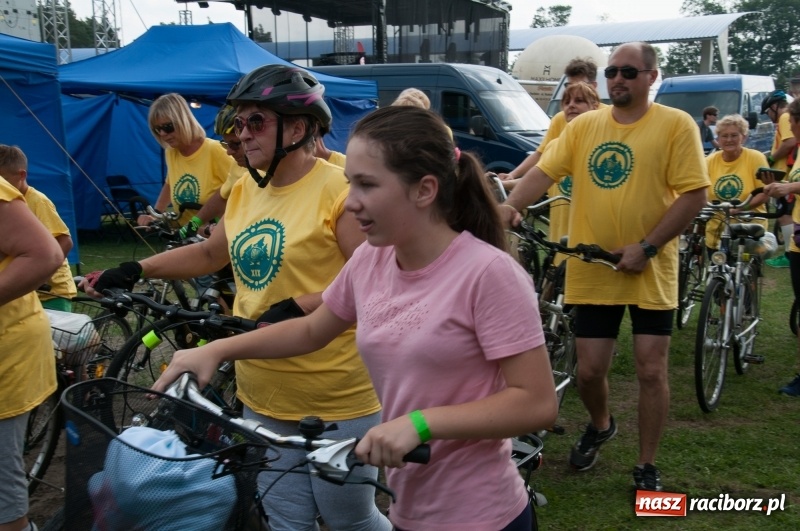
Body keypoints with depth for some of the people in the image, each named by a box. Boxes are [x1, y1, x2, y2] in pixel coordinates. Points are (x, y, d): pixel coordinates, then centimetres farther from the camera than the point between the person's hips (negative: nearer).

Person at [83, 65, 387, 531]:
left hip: (336, 398, -7)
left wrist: (297, 307, -26)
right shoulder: (245, 191, 7)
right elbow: (212, 253, 21)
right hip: (264, 393, 7)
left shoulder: (339, 189, -15)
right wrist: (137, 270, 13)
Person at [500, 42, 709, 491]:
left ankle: (647, 466, 21)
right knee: (589, 370, 7)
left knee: (651, 370, 3)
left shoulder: (676, 124, -6)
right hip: (593, 272, 3)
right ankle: (600, 425, 40)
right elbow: (544, 171, -4)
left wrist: (646, 248, -17)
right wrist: (512, 205, -25)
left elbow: (695, 194, -11)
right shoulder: (583, 126, 3)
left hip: (651, 272, -2)